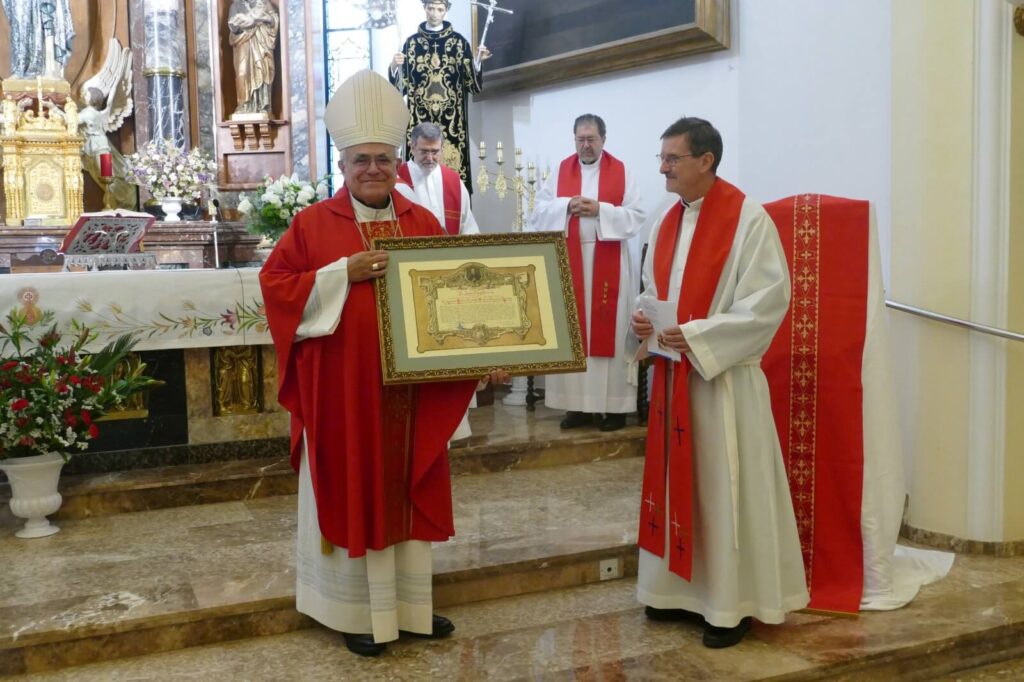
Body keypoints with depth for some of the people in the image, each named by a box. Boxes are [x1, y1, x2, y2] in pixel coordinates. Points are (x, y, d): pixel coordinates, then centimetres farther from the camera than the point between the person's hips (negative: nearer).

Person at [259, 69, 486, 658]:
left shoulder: (423, 222, 8)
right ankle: (358, 610, 17)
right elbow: (276, 284, -7)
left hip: (411, 385, 4)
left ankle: (411, 603, 26)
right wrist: (343, 272, -18)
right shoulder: (313, 223, -2)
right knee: (353, 491, 4)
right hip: (344, 387, -3)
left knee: (408, 490, 11)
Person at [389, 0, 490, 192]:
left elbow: (473, 85, 1)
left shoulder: (459, 42, 5)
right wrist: (395, 67, -15)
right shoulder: (412, 42, 8)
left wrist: (478, 62, -16)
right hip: (420, 120, 1)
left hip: (452, 121, -1)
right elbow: (401, 87, 3)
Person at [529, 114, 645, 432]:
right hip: (569, 262, 2)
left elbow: (636, 216, -5)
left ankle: (613, 404, 4)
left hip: (608, 264, -2)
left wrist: (600, 210, -17)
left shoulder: (621, 171, 2)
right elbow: (540, 211, 3)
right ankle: (578, 403, 9)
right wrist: (568, 206, -14)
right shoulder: (561, 171, 8)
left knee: (609, 331, -1)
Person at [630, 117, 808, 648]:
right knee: (678, 482, 13)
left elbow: (769, 301, -18)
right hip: (673, 374, 7)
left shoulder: (748, 219, -13)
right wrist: (645, 317, -3)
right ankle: (685, 589, 26)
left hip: (724, 376, -7)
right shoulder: (668, 223, 11)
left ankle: (731, 604, 14)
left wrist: (695, 335, -21)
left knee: (725, 487, 1)